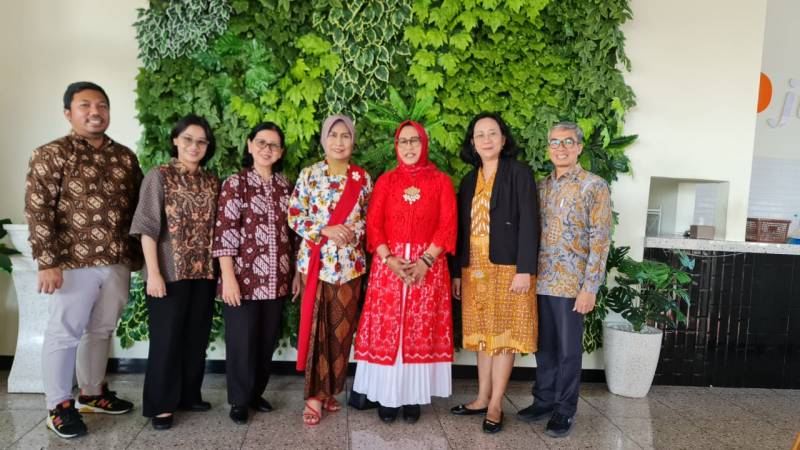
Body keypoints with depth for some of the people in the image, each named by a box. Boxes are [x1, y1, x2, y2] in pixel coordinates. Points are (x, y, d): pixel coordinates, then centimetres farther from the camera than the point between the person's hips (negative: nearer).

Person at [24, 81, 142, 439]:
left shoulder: (125, 157, 10)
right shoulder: (51, 155, -5)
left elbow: (136, 208, 15)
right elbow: (37, 211, -10)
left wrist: (136, 254, 14)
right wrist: (47, 263, -16)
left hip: (118, 263, 5)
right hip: (74, 263, -5)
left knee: (101, 330, 16)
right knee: (64, 334, 5)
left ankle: (92, 394, 33)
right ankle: (58, 406, 20)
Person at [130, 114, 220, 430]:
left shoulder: (212, 183, 8)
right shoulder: (159, 176, -5)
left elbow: (216, 229, 10)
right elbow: (147, 227, -10)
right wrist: (153, 272, -16)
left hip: (204, 273, 5)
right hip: (169, 273, -5)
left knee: (196, 338, 13)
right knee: (167, 339, 4)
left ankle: (189, 395, 29)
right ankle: (161, 405, 18)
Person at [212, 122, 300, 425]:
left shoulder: (285, 186, 9)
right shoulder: (236, 183, -5)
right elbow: (224, 232, -10)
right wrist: (228, 278, -16)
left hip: (276, 280, 5)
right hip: (245, 278, -4)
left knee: (268, 340, 13)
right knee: (242, 341, 6)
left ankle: (256, 393, 31)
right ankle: (239, 401, 23)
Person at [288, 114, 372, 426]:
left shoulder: (363, 178, 6)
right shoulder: (309, 175, 1)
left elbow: (370, 218, 10)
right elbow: (294, 217, -2)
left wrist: (354, 231, -9)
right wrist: (325, 230, -15)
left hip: (350, 263, 2)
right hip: (315, 261, -2)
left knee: (342, 329, 7)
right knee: (316, 327, 1)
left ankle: (329, 391, 24)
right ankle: (315, 394, 11)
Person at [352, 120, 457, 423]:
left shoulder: (441, 181, 6)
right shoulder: (386, 181, 9)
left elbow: (448, 225, -2)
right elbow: (373, 223, 2)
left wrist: (426, 260, -14)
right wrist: (389, 259, -13)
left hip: (428, 265, -1)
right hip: (388, 264, 1)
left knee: (421, 331, 2)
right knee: (386, 329, 0)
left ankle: (414, 397, 12)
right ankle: (388, 396, 11)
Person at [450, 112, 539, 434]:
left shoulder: (519, 173, -2)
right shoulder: (469, 181, 14)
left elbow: (529, 223, -9)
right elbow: (462, 229, 14)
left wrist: (524, 270, -17)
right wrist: (457, 272, 11)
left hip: (508, 268, -5)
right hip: (475, 269, 5)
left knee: (504, 334, 1)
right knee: (483, 335, 11)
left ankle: (495, 405, 9)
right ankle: (482, 398, 21)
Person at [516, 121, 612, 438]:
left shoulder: (595, 186, -6)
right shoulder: (541, 186, 11)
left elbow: (600, 240, -10)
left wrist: (590, 287, -15)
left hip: (571, 283, -5)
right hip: (540, 280, 5)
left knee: (568, 349, 6)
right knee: (544, 345, 14)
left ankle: (565, 409, 20)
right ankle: (544, 400, 29)